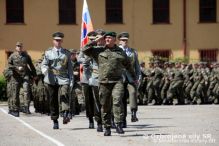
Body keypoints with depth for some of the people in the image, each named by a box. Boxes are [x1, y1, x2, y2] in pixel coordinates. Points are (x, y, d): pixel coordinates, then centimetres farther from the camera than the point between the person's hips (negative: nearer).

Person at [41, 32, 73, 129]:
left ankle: (66, 114, -39)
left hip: (63, 78, -1)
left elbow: (70, 68, 13)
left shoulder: (66, 53, 11)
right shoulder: (48, 52, 10)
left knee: (64, 95, -26)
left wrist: (71, 80, 6)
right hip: (51, 80, 1)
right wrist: (45, 70, -19)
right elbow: (44, 64, 4)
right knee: (53, 100, 4)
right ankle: (55, 121, 13)